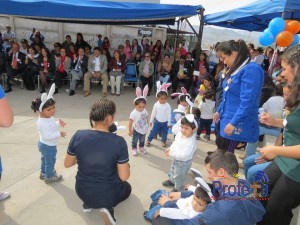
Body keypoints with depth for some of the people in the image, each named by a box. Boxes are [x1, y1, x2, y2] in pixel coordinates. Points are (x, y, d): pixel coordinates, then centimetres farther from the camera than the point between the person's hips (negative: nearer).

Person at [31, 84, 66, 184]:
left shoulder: (49, 117, -4)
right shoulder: (42, 122, -34)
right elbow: (46, 136, -35)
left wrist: (58, 123, -3)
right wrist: (59, 134, -33)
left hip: (45, 145, 10)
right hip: (48, 146, -10)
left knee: (45, 159, 29)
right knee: (50, 161, 11)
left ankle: (43, 173, 51)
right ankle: (49, 177, 31)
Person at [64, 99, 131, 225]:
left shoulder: (78, 136, -17)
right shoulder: (119, 142, -25)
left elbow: (67, 164, -2)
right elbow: (124, 177, -17)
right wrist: (126, 165, 4)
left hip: (83, 192, 5)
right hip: (108, 195, -4)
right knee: (127, 187, 30)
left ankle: (87, 203, 18)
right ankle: (108, 207, 2)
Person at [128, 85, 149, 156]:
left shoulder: (145, 111, -11)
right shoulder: (133, 113, -26)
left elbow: (147, 119, 6)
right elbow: (131, 122, -18)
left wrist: (147, 126, 14)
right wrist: (130, 130, -12)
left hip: (144, 129, 5)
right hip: (136, 130, -5)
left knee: (142, 140, 24)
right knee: (135, 140, 12)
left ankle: (141, 148, 47)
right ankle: (134, 149, 34)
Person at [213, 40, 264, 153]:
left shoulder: (251, 70, -18)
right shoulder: (236, 69, 13)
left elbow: (247, 102, -25)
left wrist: (233, 123, -25)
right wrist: (219, 111, 24)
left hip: (237, 124, -9)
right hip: (227, 119, 9)